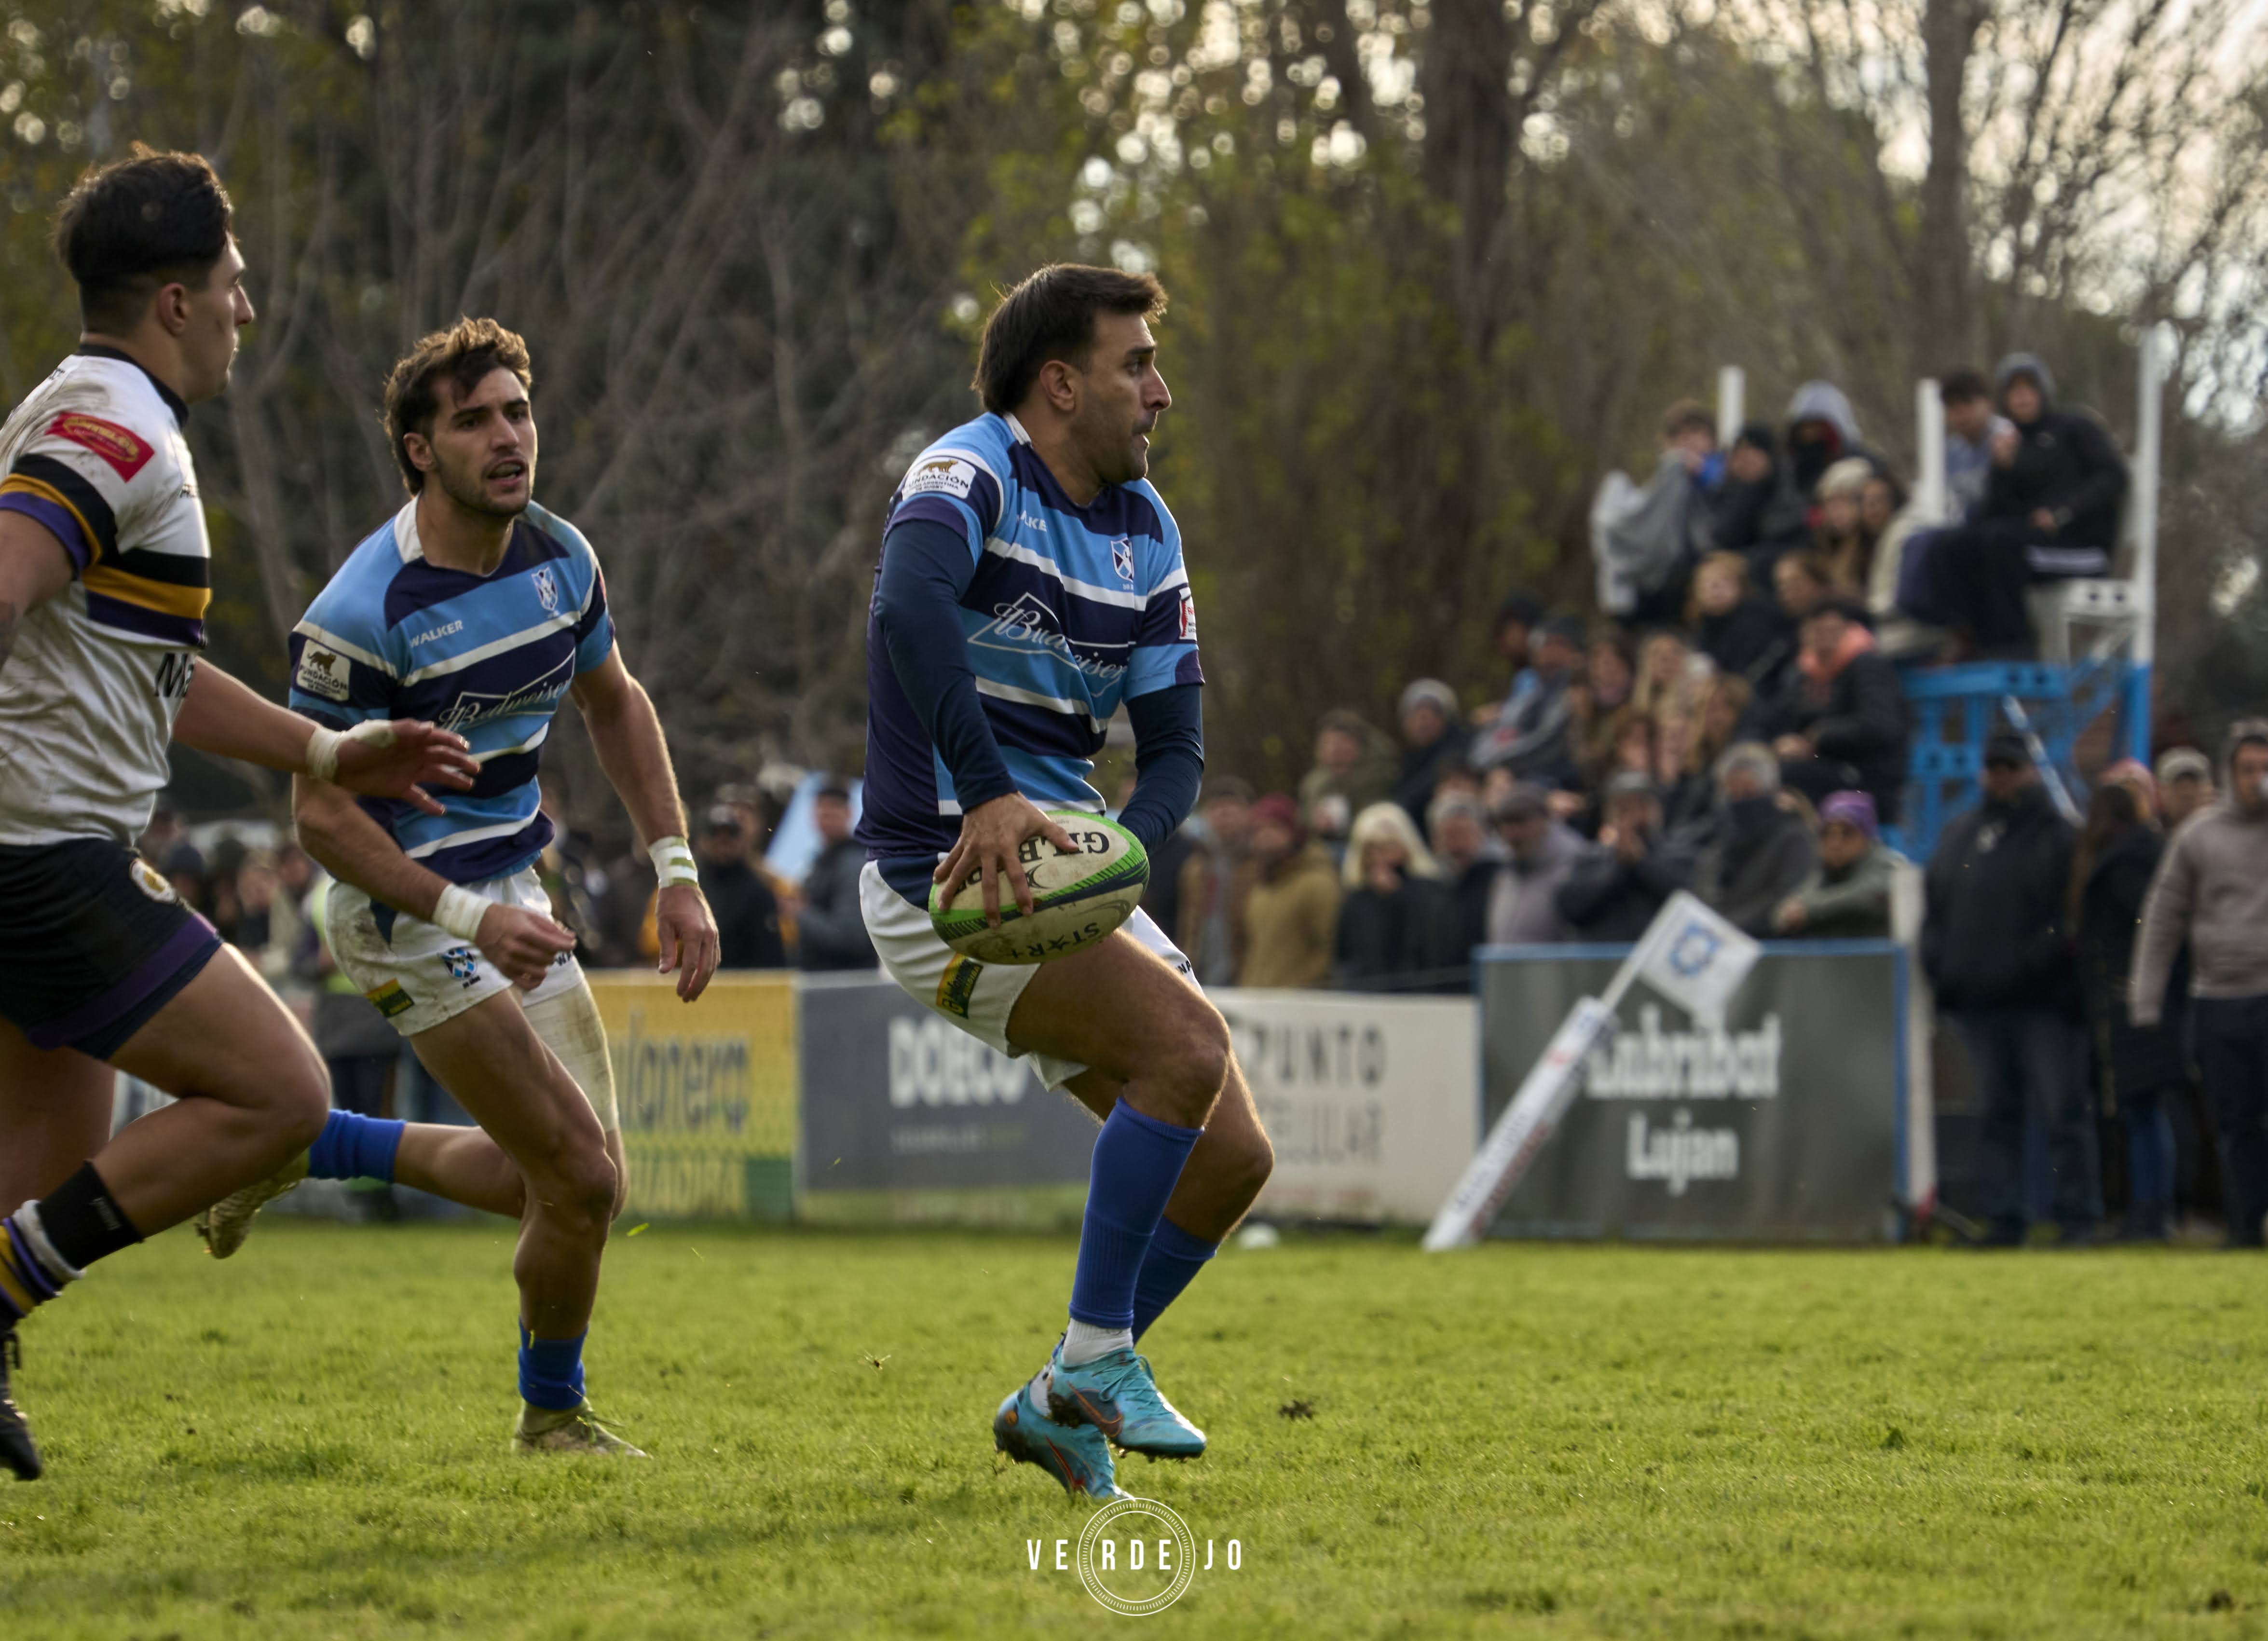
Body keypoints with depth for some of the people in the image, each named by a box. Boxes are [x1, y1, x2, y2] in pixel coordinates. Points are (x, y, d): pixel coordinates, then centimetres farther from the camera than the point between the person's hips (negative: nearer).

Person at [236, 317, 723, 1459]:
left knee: (552, 1179, 13)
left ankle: (304, 1147, 31)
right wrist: (469, 917, -31)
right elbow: (322, 813, -21)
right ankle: (553, 1415, 14)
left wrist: (676, 872, 5)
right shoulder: (362, 614, -24)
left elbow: (614, 704, 14)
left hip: (511, 892, 8)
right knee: (582, 1179, -11)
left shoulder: (560, 555, -3)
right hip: (409, 911, -8)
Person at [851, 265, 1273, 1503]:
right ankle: (1098, 1359, -14)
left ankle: (1060, 1403, 14)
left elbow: (1174, 744, 8)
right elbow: (909, 604, -37)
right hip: (941, 878, -8)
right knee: (1187, 1039, -26)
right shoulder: (970, 475, -14)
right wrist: (989, 796, -46)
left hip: (1068, 882, 8)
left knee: (1233, 1155, 1)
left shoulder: (1145, 531, 11)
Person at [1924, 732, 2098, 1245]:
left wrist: (2037, 958, -19)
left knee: (2062, 1110, -5)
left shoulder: (2058, 836, -2)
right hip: (1976, 1000, 5)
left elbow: (2072, 914, -9)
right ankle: (2005, 1216, 12)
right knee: (1997, 1113, 8)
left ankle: (2077, 1216, -1)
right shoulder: (1960, 836, 17)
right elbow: (1933, 902, 20)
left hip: (2042, 1001, -5)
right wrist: (1938, 959, 5)